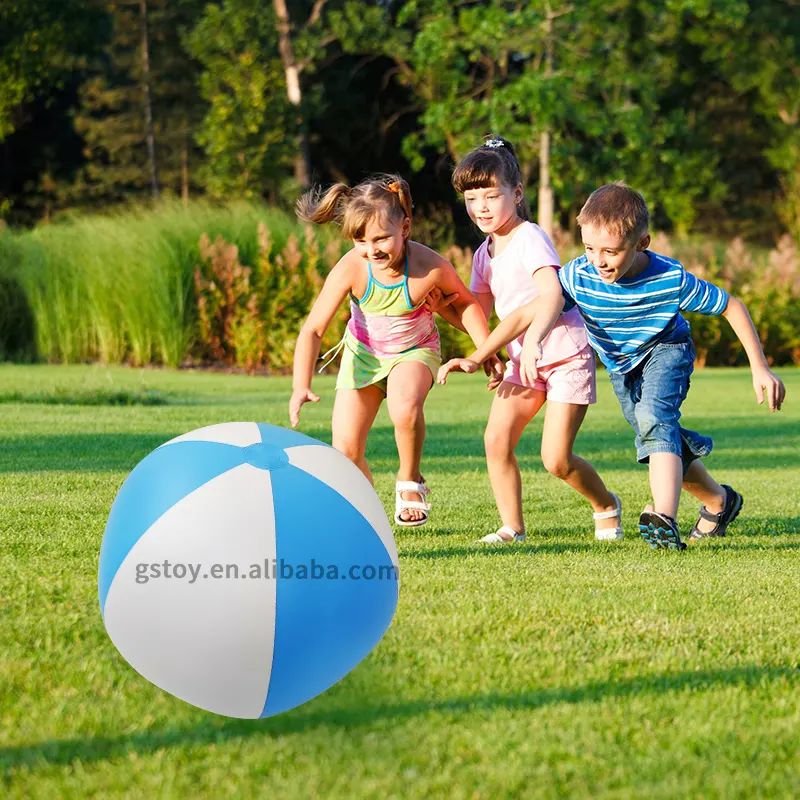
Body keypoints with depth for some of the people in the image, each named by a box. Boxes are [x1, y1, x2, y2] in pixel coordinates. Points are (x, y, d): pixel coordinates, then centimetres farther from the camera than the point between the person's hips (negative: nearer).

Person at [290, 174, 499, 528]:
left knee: (405, 407, -36)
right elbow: (313, 329, -26)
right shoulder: (350, 269, -29)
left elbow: (465, 303, -7)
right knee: (345, 452, -6)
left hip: (414, 351, -2)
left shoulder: (431, 267, -30)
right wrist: (301, 386, -37)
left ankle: (410, 482, -7)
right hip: (363, 352, 2)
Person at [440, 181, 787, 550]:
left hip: (666, 350, -5)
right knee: (663, 442, 10)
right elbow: (527, 314, -23)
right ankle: (719, 502, 36)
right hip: (620, 366, 5)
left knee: (653, 417, -32)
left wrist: (760, 369, -19)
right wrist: (475, 359, -31)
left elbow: (732, 307, -21)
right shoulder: (579, 276, -29)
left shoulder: (671, 280, -34)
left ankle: (664, 519, -46)